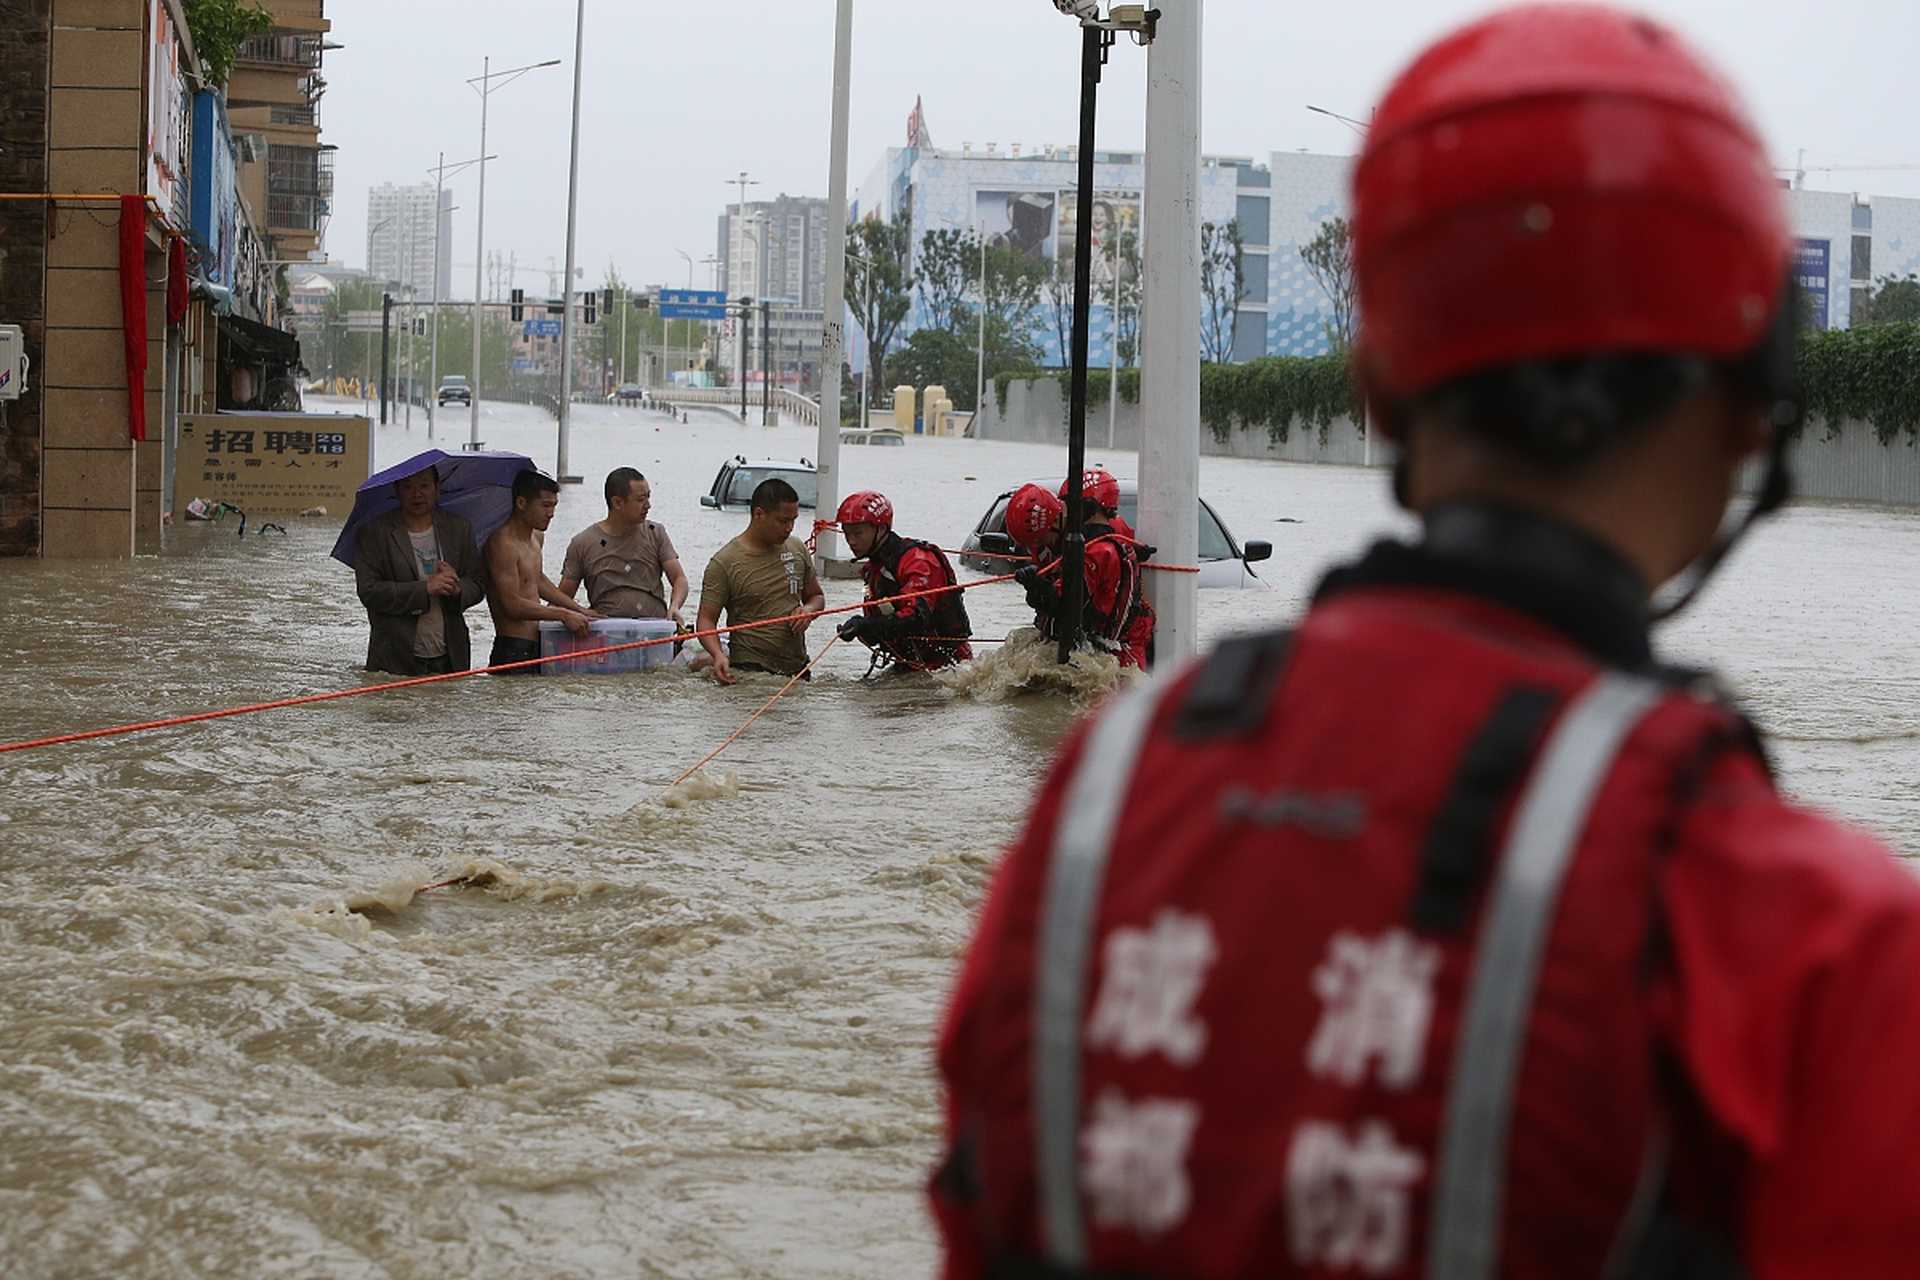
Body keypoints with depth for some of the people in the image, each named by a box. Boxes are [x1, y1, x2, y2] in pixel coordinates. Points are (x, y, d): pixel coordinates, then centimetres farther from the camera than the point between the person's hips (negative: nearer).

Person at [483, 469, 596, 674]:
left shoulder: (537, 538, 16)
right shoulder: (504, 544, -14)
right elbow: (512, 605, -18)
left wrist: (579, 610, 25)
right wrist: (563, 615, -19)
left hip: (536, 648, 9)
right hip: (513, 651, -9)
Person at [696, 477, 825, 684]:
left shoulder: (797, 549, 8)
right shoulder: (724, 563, -9)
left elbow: (816, 596, 21)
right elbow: (706, 621, -9)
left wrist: (808, 610, -3)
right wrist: (718, 655, -29)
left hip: (797, 668, 5)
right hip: (750, 671, -5)